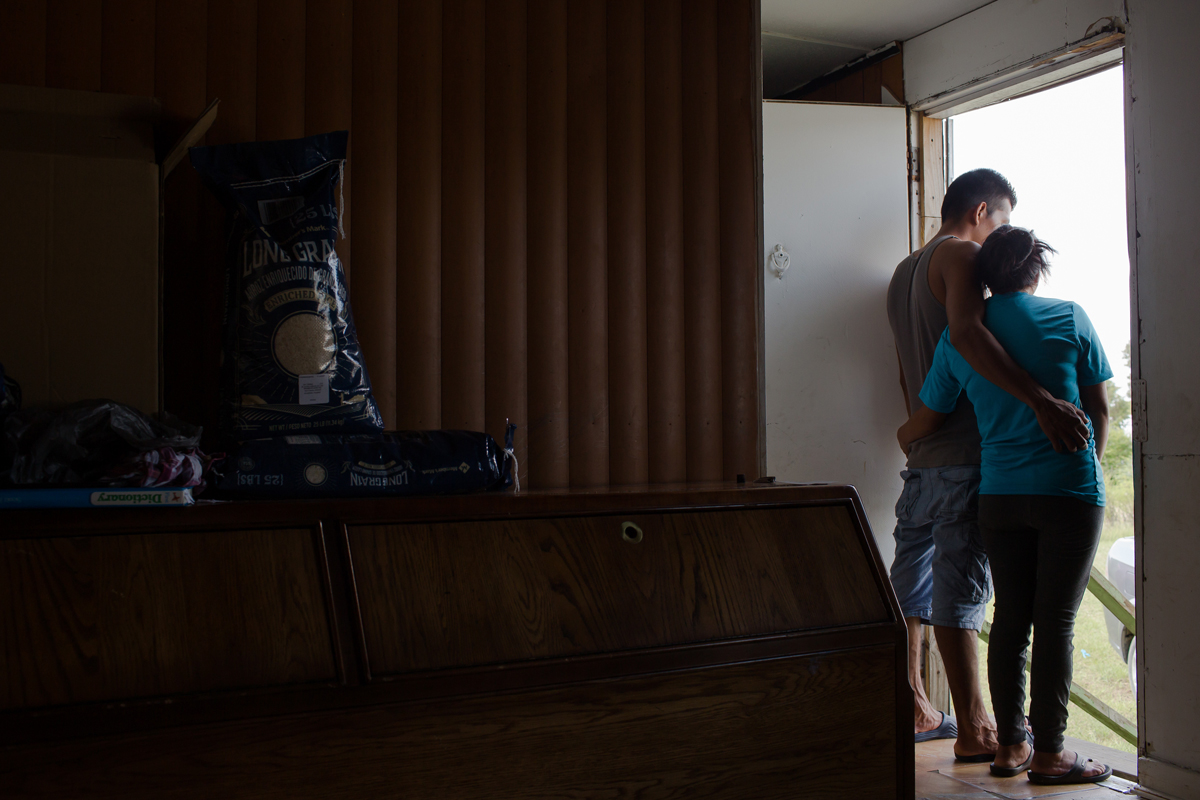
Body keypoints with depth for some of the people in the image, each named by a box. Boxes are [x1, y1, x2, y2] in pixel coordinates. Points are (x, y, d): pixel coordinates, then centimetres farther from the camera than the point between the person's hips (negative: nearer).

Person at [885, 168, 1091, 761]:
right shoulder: (962, 256, -7)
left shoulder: (904, 273, 21)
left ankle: (913, 711, 21)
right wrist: (1042, 401, -34)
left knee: (912, 582, 12)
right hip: (964, 453, -9)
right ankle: (972, 730, 0)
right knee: (959, 588, -6)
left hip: (921, 454, 9)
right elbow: (966, 332, -28)